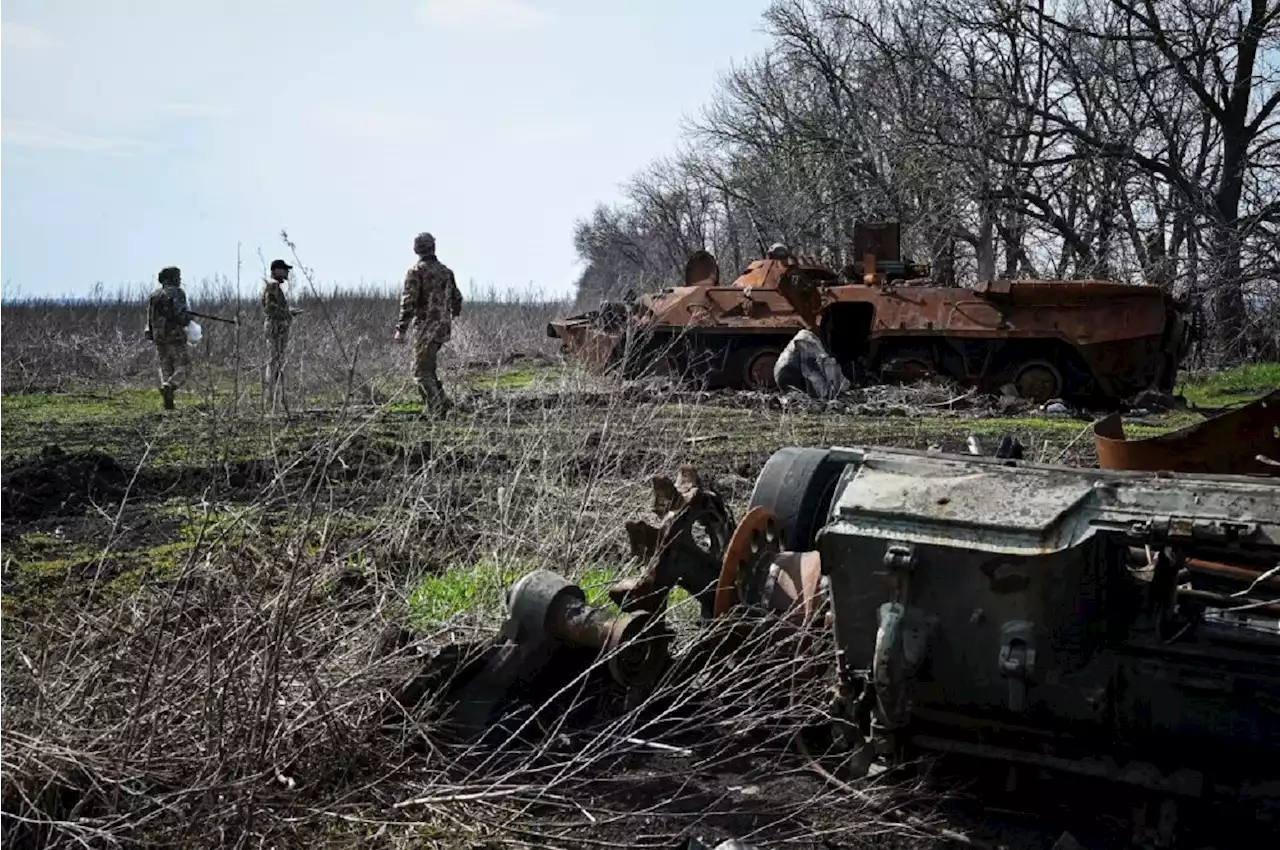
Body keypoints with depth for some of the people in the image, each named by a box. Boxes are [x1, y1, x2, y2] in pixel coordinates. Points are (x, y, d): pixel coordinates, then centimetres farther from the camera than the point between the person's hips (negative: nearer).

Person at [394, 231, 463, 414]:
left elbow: (408, 302, -16)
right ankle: (431, 406, 13)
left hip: (426, 327, -7)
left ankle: (439, 404, -17)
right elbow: (457, 300, 16)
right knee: (427, 365, 19)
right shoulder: (445, 271, 10)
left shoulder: (416, 271, -9)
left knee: (421, 372, -3)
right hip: (444, 327, 7)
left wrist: (401, 329, -14)